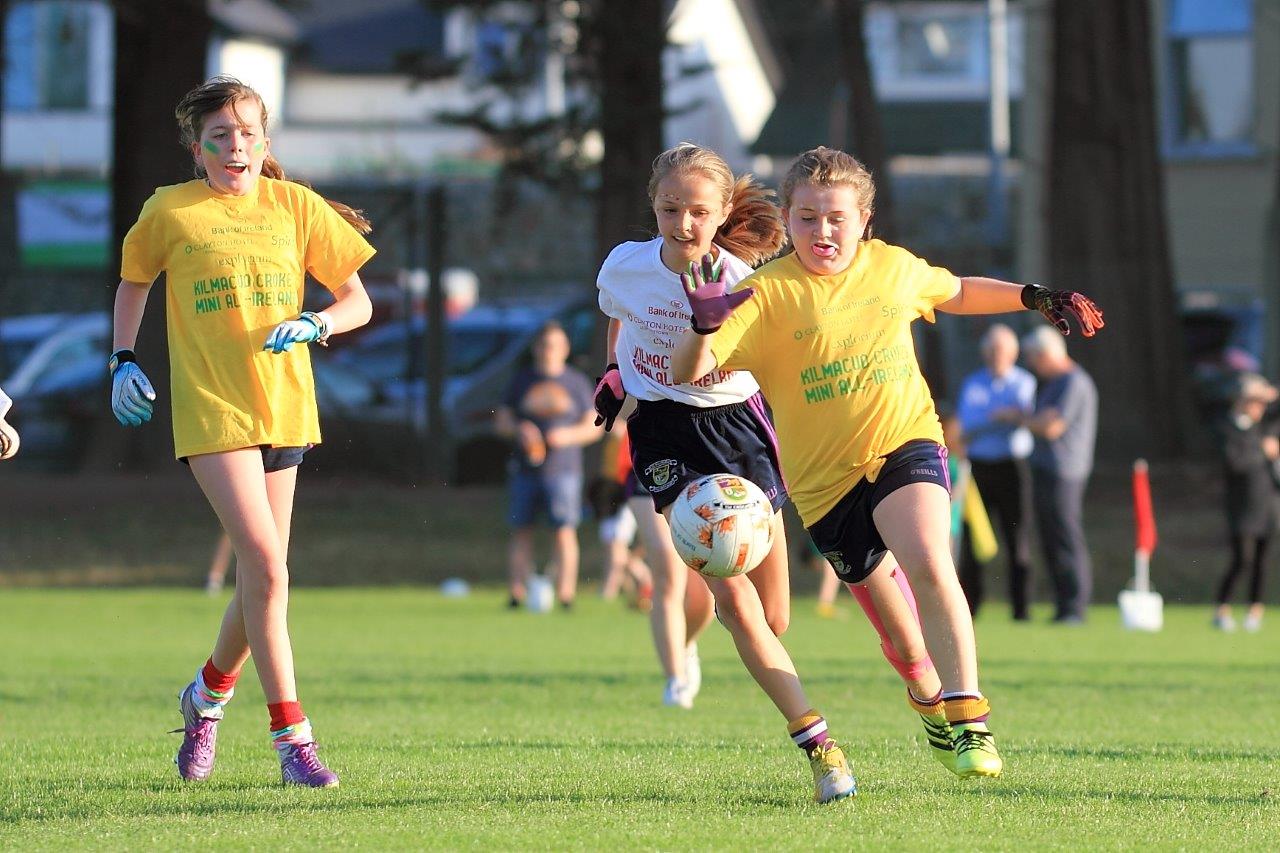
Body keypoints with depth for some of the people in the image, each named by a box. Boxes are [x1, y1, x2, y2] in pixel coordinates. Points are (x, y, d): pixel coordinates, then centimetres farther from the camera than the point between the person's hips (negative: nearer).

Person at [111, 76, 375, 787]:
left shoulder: (294, 206, 5)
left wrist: (312, 324, -12)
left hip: (284, 407, 3)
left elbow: (358, 302, 8)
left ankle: (209, 694, 37)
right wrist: (125, 360, 9)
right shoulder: (170, 212, 1)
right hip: (211, 408, -3)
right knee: (266, 564, -17)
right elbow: (134, 282, 20)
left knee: (264, 575, 9)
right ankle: (293, 739, -14)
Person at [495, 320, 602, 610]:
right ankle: (517, 594, 4)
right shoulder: (522, 380, 12)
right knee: (521, 531, 1)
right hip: (525, 468, 2)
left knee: (564, 531, -9)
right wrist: (518, 430, -8)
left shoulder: (577, 382, 8)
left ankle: (565, 594, -10)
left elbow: (594, 426, 8)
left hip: (563, 469, -2)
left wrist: (569, 435, -10)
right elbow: (501, 419, 13)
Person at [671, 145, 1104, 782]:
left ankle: (969, 720, -27)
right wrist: (704, 323, -40)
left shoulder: (895, 267, 2)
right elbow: (688, 371, -20)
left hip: (904, 443, 0)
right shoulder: (767, 293, -11)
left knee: (927, 562, -28)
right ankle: (929, 693, 45)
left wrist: (1034, 298, 20)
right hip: (823, 479, 0)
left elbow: (955, 293, 26)